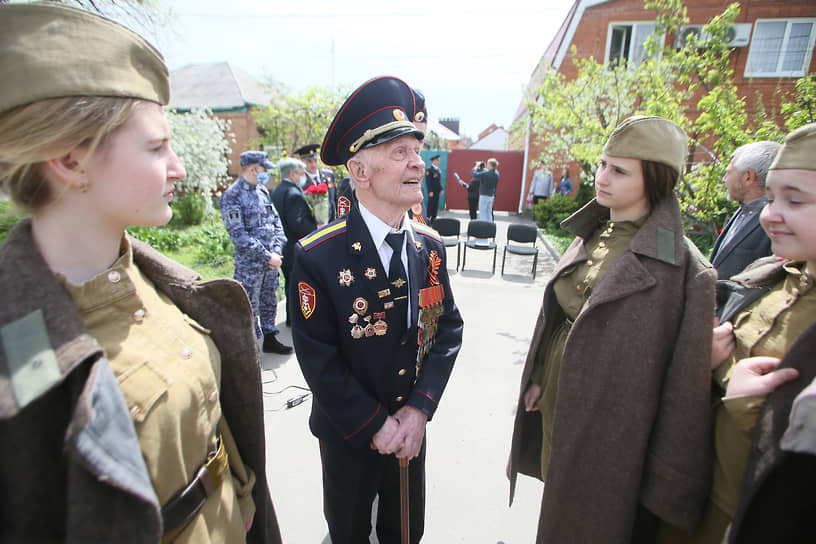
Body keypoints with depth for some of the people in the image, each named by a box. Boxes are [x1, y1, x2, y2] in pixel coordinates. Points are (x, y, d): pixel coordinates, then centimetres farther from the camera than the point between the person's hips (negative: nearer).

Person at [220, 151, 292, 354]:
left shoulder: (263, 191, 10)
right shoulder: (232, 195, -13)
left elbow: (276, 221, 12)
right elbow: (238, 235, -18)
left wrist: (277, 250, -2)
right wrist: (267, 256, -17)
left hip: (270, 261, 7)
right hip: (249, 263, -7)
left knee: (269, 301, 17)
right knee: (249, 307, 3)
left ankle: (269, 338, 32)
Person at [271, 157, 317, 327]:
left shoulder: (276, 191, 10)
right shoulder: (294, 193, -20)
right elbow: (298, 223, -28)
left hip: (284, 248, 10)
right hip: (296, 249, -10)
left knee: (290, 284, 20)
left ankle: (291, 318, 32)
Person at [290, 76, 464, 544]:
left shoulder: (430, 246, -9)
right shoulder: (318, 257, -23)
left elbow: (450, 327, -5)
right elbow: (318, 358, -20)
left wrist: (420, 408, -13)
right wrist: (375, 425, -16)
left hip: (413, 427, 4)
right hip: (349, 435, -3)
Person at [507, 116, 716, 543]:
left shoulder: (682, 266, -19)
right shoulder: (593, 234, 1)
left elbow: (687, 378, -17)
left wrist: (669, 476, -12)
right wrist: (538, 379, 10)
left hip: (606, 424, -5)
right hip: (556, 408, 6)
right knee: (558, 505, 25)